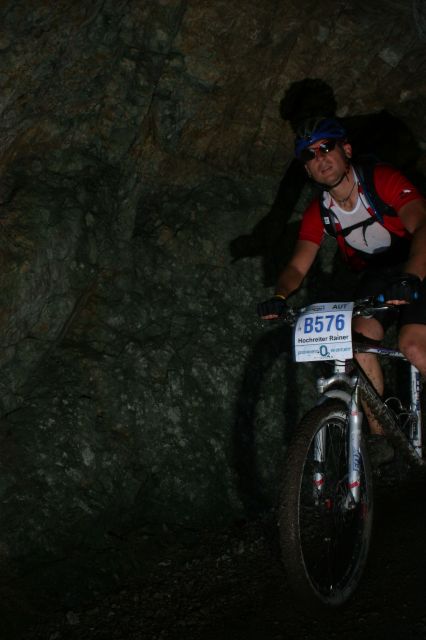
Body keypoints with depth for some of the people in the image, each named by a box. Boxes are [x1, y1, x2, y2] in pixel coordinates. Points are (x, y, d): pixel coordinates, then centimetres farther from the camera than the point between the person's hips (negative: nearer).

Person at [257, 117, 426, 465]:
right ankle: (379, 437, -13)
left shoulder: (382, 179, -20)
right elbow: (298, 266, -10)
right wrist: (280, 297, -34)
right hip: (375, 276, 5)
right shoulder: (319, 212, -4)